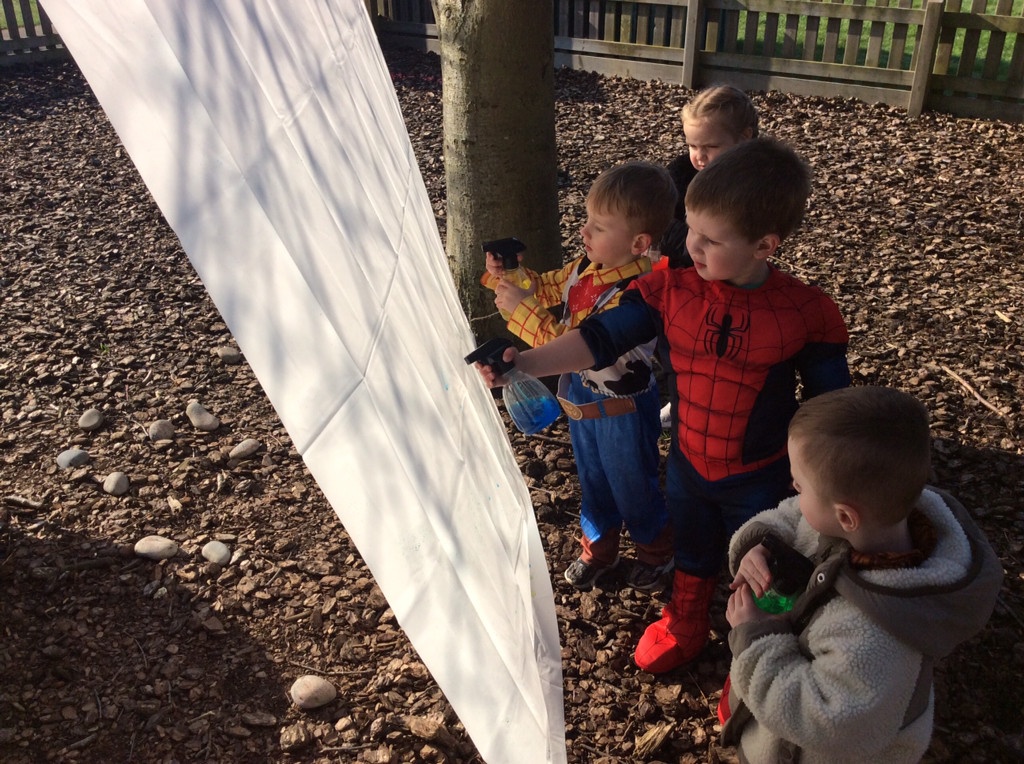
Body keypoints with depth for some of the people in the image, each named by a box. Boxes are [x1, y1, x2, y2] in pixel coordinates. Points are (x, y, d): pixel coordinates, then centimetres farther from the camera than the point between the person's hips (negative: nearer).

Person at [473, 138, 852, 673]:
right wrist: (523, 363, -31)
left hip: (758, 481, -2)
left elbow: (827, 406, -12)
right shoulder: (670, 289, -18)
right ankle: (684, 628, 59)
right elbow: (600, 338, -19)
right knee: (692, 558, 29)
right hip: (687, 465, 3)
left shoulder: (805, 313, -23)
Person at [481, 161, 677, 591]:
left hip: (622, 410, -7)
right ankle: (599, 549, 51)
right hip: (582, 400, 8)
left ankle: (657, 552, 46)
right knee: (593, 480, 27)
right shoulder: (590, 265, -10)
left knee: (633, 487, 18)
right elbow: (548, 287, 7)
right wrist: (505, 274, -11)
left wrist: (521, 309, -37)